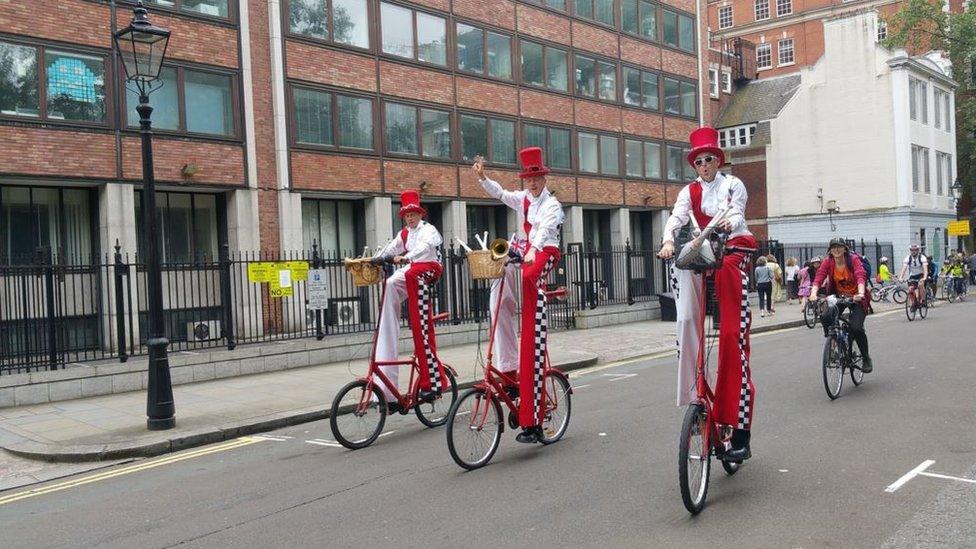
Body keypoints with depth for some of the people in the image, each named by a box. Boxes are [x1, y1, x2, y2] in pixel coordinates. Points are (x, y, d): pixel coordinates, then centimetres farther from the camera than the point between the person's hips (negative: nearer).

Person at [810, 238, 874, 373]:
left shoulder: (853, 259, -17)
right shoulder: (828, 262, -9)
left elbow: (860, 276, -31)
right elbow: (819, 278, -20)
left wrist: (861, 293, -49)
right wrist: (813, 293, -39)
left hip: (856, 298, -3)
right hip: (839, 296, 3)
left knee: (856, 328, -18)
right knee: (825, 317, -24)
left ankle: (866, 358, 7)